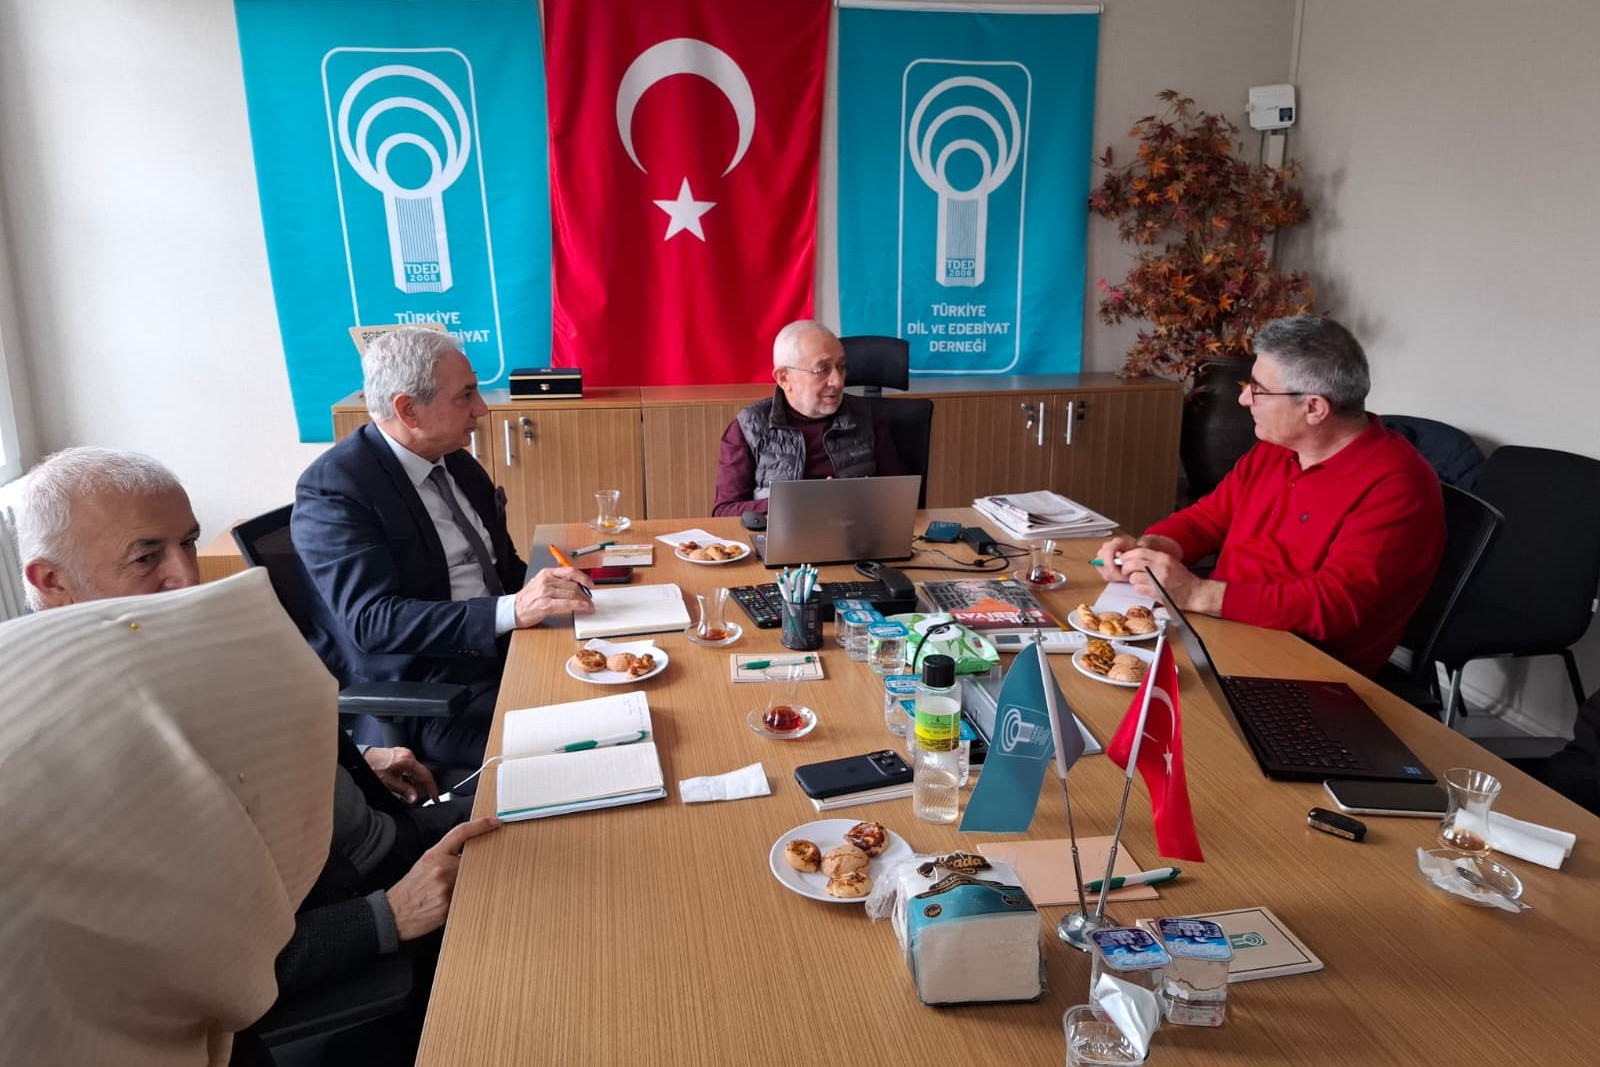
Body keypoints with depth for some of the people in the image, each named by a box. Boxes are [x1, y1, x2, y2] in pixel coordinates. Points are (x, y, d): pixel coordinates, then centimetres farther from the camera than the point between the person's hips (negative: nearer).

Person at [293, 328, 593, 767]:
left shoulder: (456, 462, 11)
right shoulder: (332, 488, -13)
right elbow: (371, 622, -22)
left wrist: (543, 587, -5)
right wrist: (512, 610, -32)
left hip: (503, 650, 8)